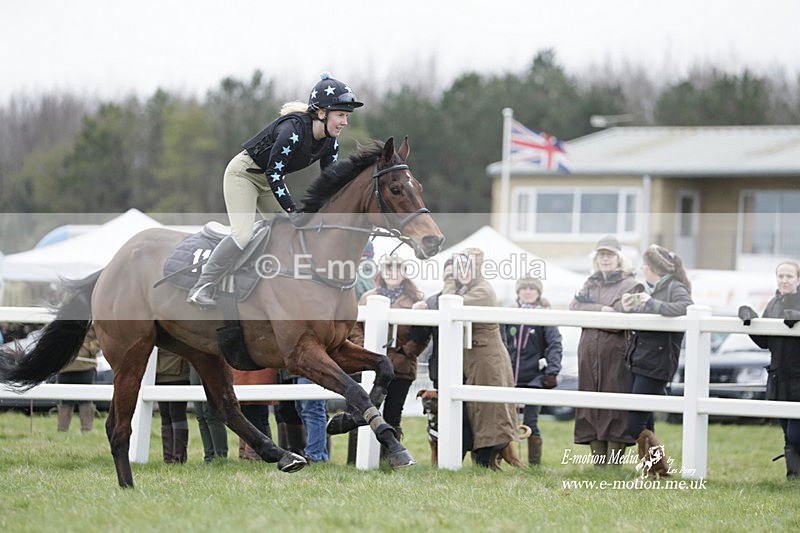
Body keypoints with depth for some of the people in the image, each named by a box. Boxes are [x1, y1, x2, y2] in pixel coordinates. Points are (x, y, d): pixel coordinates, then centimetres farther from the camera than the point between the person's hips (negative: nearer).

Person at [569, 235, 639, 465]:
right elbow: (574, 307, 4)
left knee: (615, 411, -8)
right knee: (591, 407, 4)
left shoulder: (630, 285, 0)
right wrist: (600, 309, -11)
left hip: (615, 353, -6)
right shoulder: (590, 284, 19)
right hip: (589, 352, 6)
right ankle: (598, 461, 8)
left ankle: (614, 461, -8)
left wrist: (587, 309, -5)